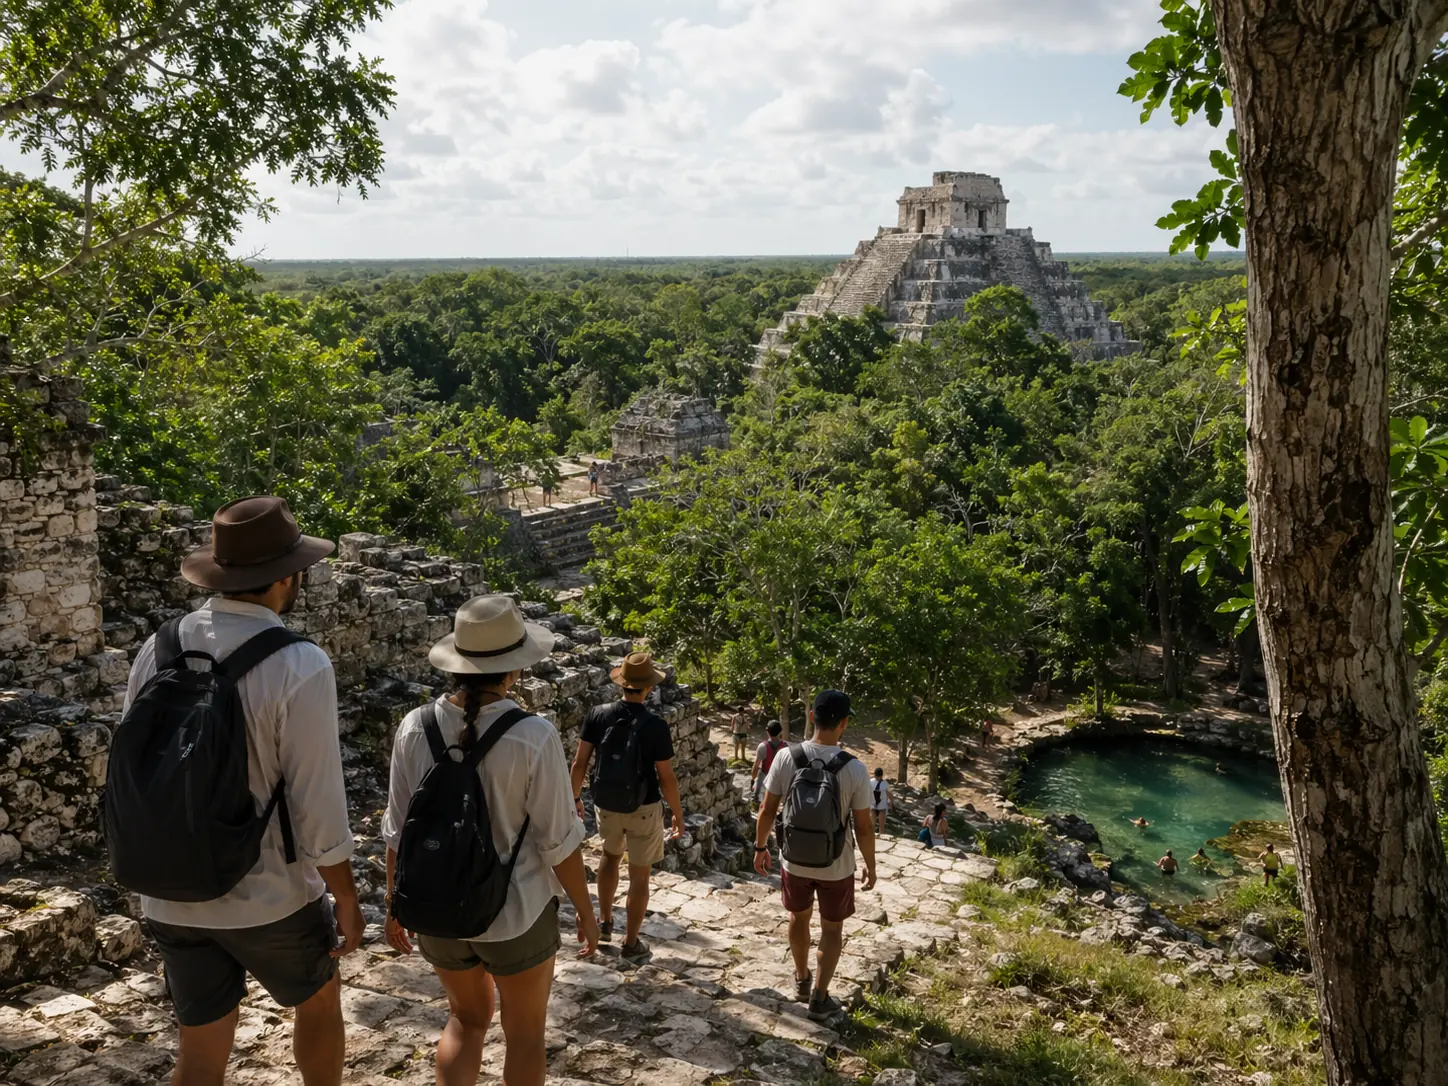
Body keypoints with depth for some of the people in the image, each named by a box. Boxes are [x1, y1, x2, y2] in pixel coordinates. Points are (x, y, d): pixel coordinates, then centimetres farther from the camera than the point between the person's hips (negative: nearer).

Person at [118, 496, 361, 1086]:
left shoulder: (157, 651, -5)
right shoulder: (300, 667, -22)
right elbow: (317, 804, -19)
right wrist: (347, 900, -5)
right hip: (269, 896, -4)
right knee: (320, 999, 24)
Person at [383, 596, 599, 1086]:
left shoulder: (415, 727, -12)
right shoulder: (533, 736, -22)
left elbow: (398, 831, -4)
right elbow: (559, 842, -15)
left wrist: (395, 905, 12)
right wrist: (586, 913, 0)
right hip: (517, 915, -3)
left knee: (467, 1017, 28)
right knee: (525, 1033, 20)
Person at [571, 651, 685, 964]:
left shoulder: (597, 714, -11)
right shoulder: (655, 726, -19)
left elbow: (580, 762, -5)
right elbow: (666, 777, -14)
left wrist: (575, 798, 10)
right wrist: (679, 815, -1)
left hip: (607, 805, 4)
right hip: (643, 809, -3)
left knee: (611, 855, 30)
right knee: (640, 875, 10)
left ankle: (604, 922, 36)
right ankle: (631, 943, 18)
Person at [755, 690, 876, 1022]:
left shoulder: (787, 758, -16)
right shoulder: (854, 769, -20)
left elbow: (767, 810, -7)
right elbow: (864, 827, -12)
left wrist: (760, 847, 9)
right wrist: (870, 865, 3)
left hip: (795, 861, 2)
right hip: (837, 867, -2)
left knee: (799, 917, 26)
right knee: (832, 928, 19)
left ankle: (802, 981, 43)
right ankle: (819, 998, 23)